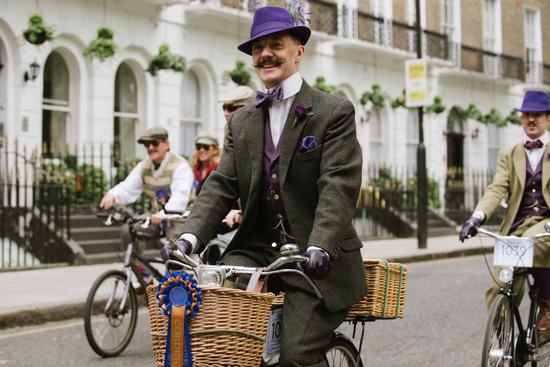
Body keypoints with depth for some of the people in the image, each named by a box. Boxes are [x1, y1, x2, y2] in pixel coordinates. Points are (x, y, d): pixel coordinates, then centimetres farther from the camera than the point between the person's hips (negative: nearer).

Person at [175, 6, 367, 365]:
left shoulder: (335, 112, -2)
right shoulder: (241, 121, 14)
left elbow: (339, 186, -13)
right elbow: (221, 185, 5)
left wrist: (319, 247, -28)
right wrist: (190, 237, -12)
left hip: (314, 260, -4)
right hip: (256, 251, 4)